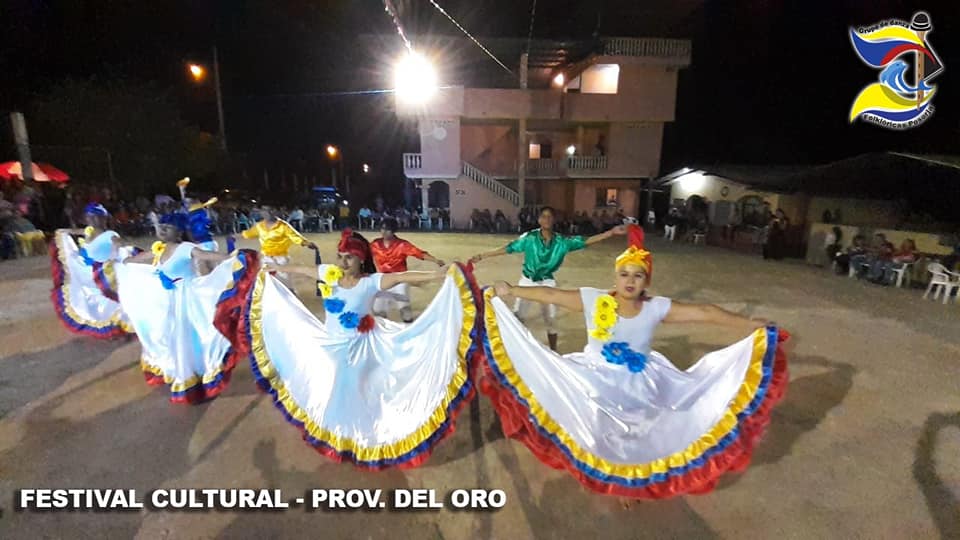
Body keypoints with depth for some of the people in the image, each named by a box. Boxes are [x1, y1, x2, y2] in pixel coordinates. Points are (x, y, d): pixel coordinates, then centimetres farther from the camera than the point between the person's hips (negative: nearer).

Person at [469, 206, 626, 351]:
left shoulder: (561, 241, -12)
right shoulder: (529, 238, -16)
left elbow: (585, 241, -13)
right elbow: (508, 249, -13)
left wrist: (611, 232, -21)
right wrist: (482, 256, -16)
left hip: (547, 283, 1)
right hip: (527, 281, -1)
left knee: (551, 318, 10)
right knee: (517, 316, 7)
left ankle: (553, 350, 30)